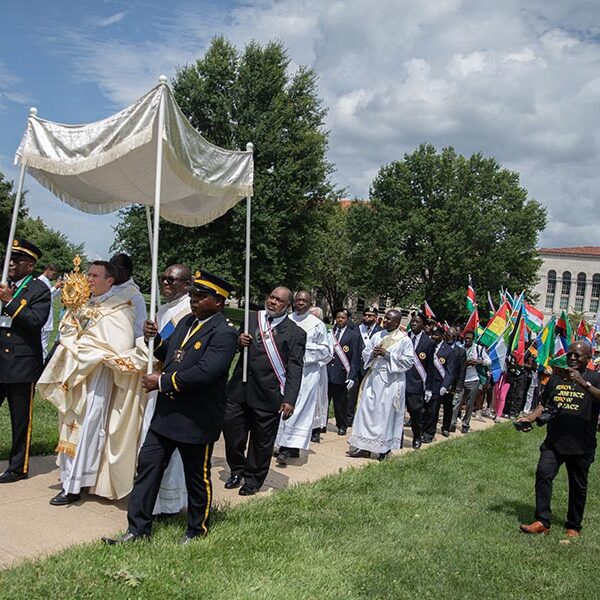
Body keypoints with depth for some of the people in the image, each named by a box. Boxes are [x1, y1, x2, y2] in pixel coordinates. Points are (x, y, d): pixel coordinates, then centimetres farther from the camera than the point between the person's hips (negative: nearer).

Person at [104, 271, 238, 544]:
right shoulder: (186, 322, 9)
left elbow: (204, 371, -28)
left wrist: (162, 382, -20)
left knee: (197, 478, 11)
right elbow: (170, 354, 17)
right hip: (166, 413, 8)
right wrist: (155, 339, -4)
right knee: (147, 466, 10)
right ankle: (138, 527, 22)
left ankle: (197, 529, 32)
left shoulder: (224, 333, -18)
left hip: (197, 419, -7)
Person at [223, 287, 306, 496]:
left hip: (268, 395, -3)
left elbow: (295, 369, -7)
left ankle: (253, 479, 28)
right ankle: (237, 470, 32)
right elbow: (234, 344, 19)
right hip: (240, 388, 4)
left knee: (261, 441, 8)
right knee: (231, 430, 8)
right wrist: (239, 342, -6)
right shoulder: (252, 319, 10)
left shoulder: (295, 333, -3)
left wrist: (289, 400, -15)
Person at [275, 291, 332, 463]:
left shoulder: (317, 324, 1)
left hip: (307, 372, -3)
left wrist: (305, 346, -10)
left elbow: (326, 350, 3)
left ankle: (288, 448, -4)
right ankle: (291, 447, 14)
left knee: (298, 408, -6)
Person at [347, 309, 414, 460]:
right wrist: (372, 354, -7)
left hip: (391, 381, -5)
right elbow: (365, 353, 16)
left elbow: (409, 361, -10)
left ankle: (384, 449, 10)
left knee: (386, 413, -1)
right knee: (367, 410, 3)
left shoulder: (404, 340, -4)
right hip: (373, 378, 5)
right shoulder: (377, 336, 11)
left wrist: (388, 354, -16)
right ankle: (364, 447, 9)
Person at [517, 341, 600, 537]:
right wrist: (529, 418, 3)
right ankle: (542, 521, -7)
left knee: (578, 486, 9)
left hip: (581, 445, -3)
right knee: (543, 475, -13)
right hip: (554, 441, 3)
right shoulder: (557, 377, 11)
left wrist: (583, 382, -31)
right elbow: (545, 404, 18)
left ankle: (573, 526, 24)